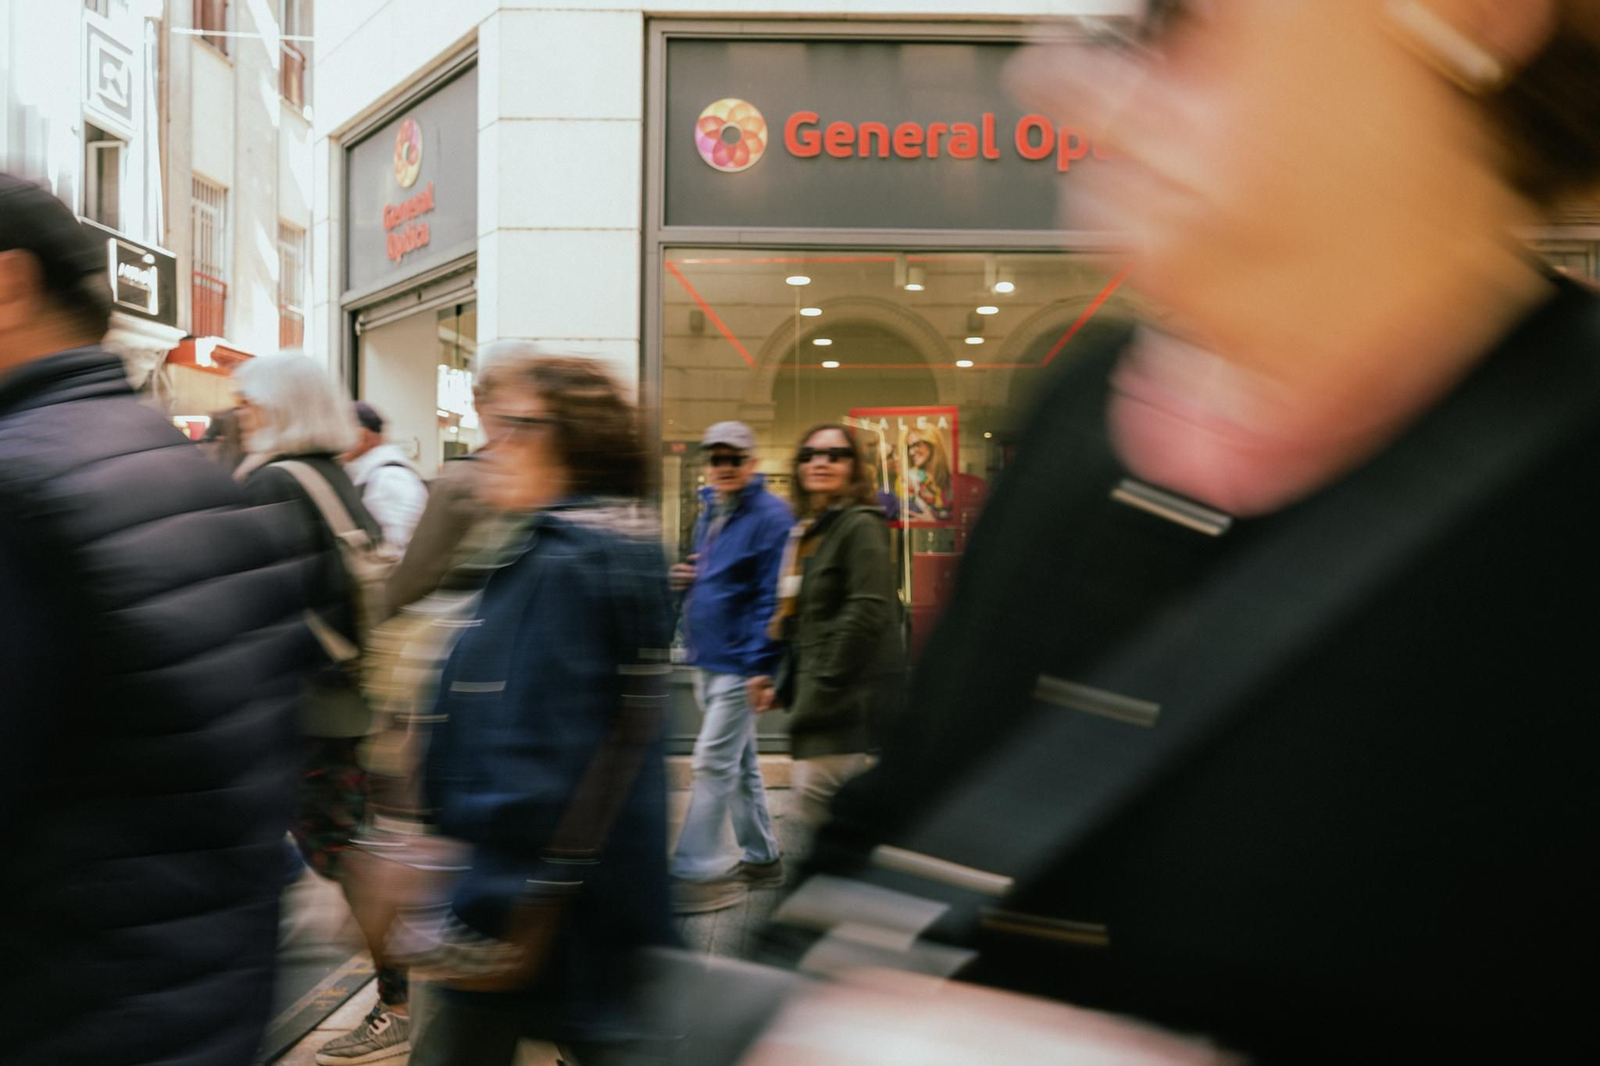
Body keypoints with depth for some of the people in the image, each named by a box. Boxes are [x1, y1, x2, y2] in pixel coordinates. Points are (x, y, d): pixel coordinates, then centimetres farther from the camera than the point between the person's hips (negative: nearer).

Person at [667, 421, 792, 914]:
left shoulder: (770, 516, -12)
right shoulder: (708, 513, 15)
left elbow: (772, 596, -17)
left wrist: (761, 665, -21)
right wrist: (684, 579, 3)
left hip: (739, 662, -9)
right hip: (707, 660, 9)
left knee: (714, 762, -8)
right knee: (739, 762, 15)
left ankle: (693, 872, -3)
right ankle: (762, 858, 27)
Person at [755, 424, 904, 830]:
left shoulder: (861, 524, -9)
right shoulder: (808, 531, 19)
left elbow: (867, 613, -19)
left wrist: (823, 687, -18)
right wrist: (779, 679, 12)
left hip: (848, 702, -9)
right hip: (821, 704, 9)